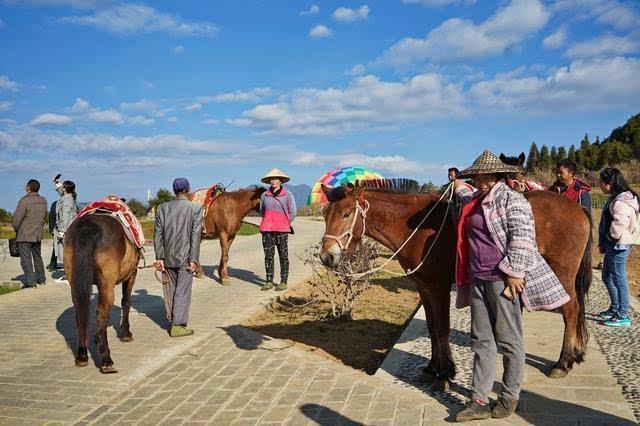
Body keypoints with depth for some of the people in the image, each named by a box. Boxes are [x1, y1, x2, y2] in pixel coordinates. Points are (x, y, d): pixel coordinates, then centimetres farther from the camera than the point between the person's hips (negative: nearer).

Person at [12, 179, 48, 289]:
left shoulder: (24, 200, -16)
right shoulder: (43, 201, 3)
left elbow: (17, 218, -14)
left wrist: (16, 230, 2)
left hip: (24, 235, -6)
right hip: (38, 234, 7)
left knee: (26, 258, -2)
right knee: (37, 257, 18)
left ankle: (30, 281, -6)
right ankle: (41, 278, 26)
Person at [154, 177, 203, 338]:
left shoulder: (162, 208, 1)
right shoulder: (196, 209, -9)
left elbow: (157, 233, 0)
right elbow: (195, 236, -12)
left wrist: (159, 257, 3)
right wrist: (193, 260, -9)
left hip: (167, 257, 4)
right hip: (185, 258, -4)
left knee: (170, 289, 17)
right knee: (182, 292, 3)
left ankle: (171, 318, 31)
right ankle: (177, 325, 8)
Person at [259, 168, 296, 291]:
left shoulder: (287, 195, -1)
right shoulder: (264, 195, 7)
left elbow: (292, 212, 2)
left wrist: (284, 223, 4)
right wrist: (269, 221, 11)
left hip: (282, 230, -3)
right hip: (267, 230, 3)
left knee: (283, 256, 3)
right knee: (268, 255, 6)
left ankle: (283, 282, 10)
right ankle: (269, 281, 14)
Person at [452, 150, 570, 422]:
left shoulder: (511, 199, -9)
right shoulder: (476, 202, 14)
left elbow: (521, 238, -17)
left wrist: (515, 273, -21)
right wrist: (457, 183, 51)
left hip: (502, 279, -8)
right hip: (478, 280, 8)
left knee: (509, 340, 6)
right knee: (481, 341, 10)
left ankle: (510, 397, 22)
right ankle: (479, 402, 17)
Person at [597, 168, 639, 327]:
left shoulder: (620, 203, -21)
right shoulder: (615, 199, 12)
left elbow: (618, 226, -26)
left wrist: (607, 241, -10)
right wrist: (603, 243, 15)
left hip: (617, 246, -10)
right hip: (612, 245, 10)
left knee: (619, 280, -2)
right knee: (607, 277, 20)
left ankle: (623, 316, 6)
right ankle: (615, 308, 33)